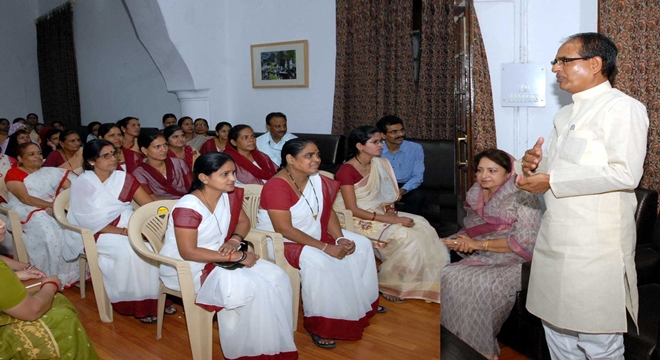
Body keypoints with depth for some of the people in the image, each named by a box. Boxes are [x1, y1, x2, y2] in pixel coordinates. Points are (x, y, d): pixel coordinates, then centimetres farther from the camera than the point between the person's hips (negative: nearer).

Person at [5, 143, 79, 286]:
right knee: (49, 231, -33)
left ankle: (68, 273, -12)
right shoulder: (13, 174, 5)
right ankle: (49, 276, -20)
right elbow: (25, 199, -9)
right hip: (27, 212, -4)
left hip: (55, 210, 4)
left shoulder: (50, 172, 17)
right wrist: (51, 205, -19)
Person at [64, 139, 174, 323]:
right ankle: (137, 302, -17)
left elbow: (150, 205, -1)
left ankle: (156, 297, -11)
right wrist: (122, 232, -23)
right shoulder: (81, 184, -8)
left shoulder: (123, 178, 4)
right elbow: (92, 221, -13)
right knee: (130, 251, -32)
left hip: (129, 227, 4)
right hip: (99, 234, -4)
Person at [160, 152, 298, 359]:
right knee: (248, 287, -30)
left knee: (275, 277, -12)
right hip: (186, 268, -7)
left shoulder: (229, 196, -2)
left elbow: (243, 221, 13)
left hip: (218, 259, 8)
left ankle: (274, 343, -4)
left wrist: (235, 240, -11)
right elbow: (188, 253, -26)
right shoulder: (188, 208, -25)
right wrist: (237, 256, -25)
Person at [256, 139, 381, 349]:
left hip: (315, 235, 9)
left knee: (361, 244, 5)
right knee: (317, 261, -36)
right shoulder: (277, 186, -26)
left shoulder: (317, 180, -2)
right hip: (280, 241, -9)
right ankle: (318, 324, -18)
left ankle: (362, 301, 21)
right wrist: (325, 247, -30)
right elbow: (284, 230, -30)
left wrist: (341, 239, -15)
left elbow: (328, 213, 4)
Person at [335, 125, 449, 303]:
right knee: (403, 235, -26)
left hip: (378, 212, 7)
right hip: (357, 220, -7)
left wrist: (390, 211, -12)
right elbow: (353, 210, -21)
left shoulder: (380, 164, 4)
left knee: (420, 225, -12)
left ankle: (421, 282, -3)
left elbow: (386, 196, 12)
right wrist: (388, 219, -25)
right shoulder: (346, 171, -18)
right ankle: (386, 284, -6)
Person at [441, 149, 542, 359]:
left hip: (511, 262, -6)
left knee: (474, 286, -29)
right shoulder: (475, 194, 10)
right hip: (481, 259, 7)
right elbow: (470, 228, 18)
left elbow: (524, 242, -18)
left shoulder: (522, 197, -11)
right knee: (448, 276, -18)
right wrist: (463, 241, -8)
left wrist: (478, 244, -17)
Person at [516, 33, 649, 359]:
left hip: (596, 245, -8)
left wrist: (552, 180, -19)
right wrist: (534, 164, 2)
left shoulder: (621, 107, -9)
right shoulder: (565, 115, 18)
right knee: (557, 332, 18)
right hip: (555, 240, 8)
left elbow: (626, 173, -21)